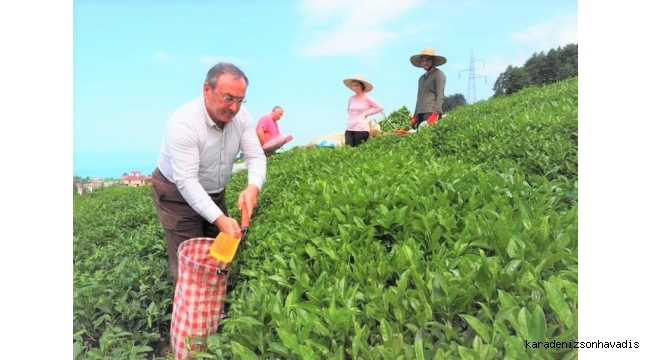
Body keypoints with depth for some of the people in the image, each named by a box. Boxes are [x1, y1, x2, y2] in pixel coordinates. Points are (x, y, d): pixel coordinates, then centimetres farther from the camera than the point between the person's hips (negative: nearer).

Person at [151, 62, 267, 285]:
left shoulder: (241, 117, -13)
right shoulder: (184, 122, -31)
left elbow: (256, 156, -14)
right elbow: (187, 181, -34)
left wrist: (253, 187, -37)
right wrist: (219, 218, -45)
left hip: (215, 193, 6)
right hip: (177, 194, -6)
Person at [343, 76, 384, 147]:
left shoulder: (366, 98, -2)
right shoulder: (351, 98, 12)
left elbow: (380, 107, -2)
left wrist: (366, 113, -2)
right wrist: (351, 116, 11)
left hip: (361, 129, -5)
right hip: (349, 128, 5)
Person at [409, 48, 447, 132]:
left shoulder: (439, 74, 1)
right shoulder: (421, 78, 25)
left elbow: (440, 96, -9)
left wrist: (435, 114, -20)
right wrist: (415, 115, 17)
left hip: (431, 112, -7)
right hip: (420, 114, 7)